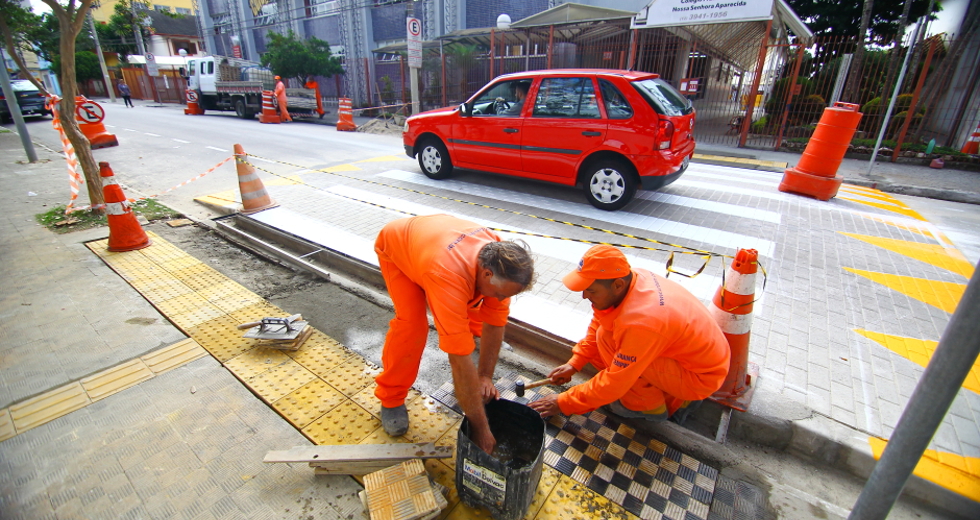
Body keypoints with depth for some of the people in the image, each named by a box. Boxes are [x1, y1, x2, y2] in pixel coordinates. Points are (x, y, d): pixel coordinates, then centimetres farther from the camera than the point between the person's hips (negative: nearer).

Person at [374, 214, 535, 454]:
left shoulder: (501, 260, -30)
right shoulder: (450, 279, -48)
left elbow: (495, 320, -18)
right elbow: (460, 360, -45)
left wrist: (485, 375, -16)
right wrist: (481, 428, -36)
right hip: (396, 246, -5)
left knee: (472, 311, 3)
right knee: (411, 323, -21)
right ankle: (391, 398, 3)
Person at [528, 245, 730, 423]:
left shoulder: (639, 322, -37)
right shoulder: (630, 277, -14)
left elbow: (613, 385, -27)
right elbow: (597, 325, 1)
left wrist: (563, 403, -16)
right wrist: (574, 364, -3)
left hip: (701, 375, -8)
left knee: (608, 339, -25)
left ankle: (649, 405, 1)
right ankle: (669, 392, 12)